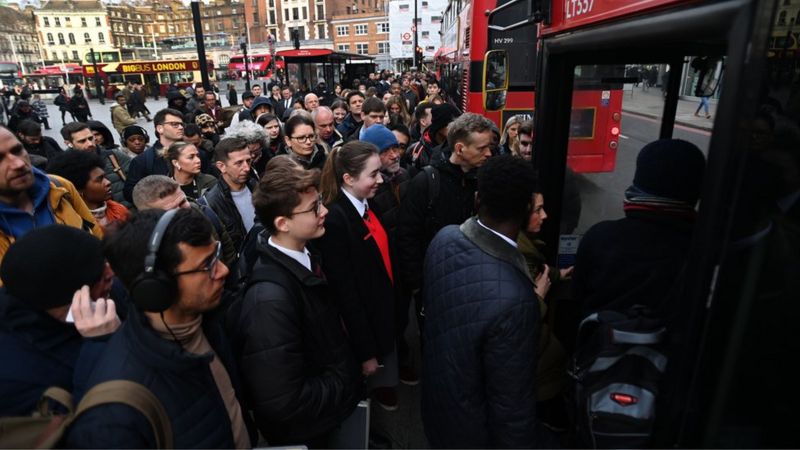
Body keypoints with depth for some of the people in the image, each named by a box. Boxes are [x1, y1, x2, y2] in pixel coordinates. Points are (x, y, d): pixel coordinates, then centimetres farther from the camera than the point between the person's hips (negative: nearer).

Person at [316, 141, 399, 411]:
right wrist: (365, 351, -18)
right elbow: (344, 291, -23)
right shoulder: (335, 219, -25)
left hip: (385, 311, 7)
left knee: (384, 378, 25)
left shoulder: (368, 206, 0)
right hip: (362, 322, -7)